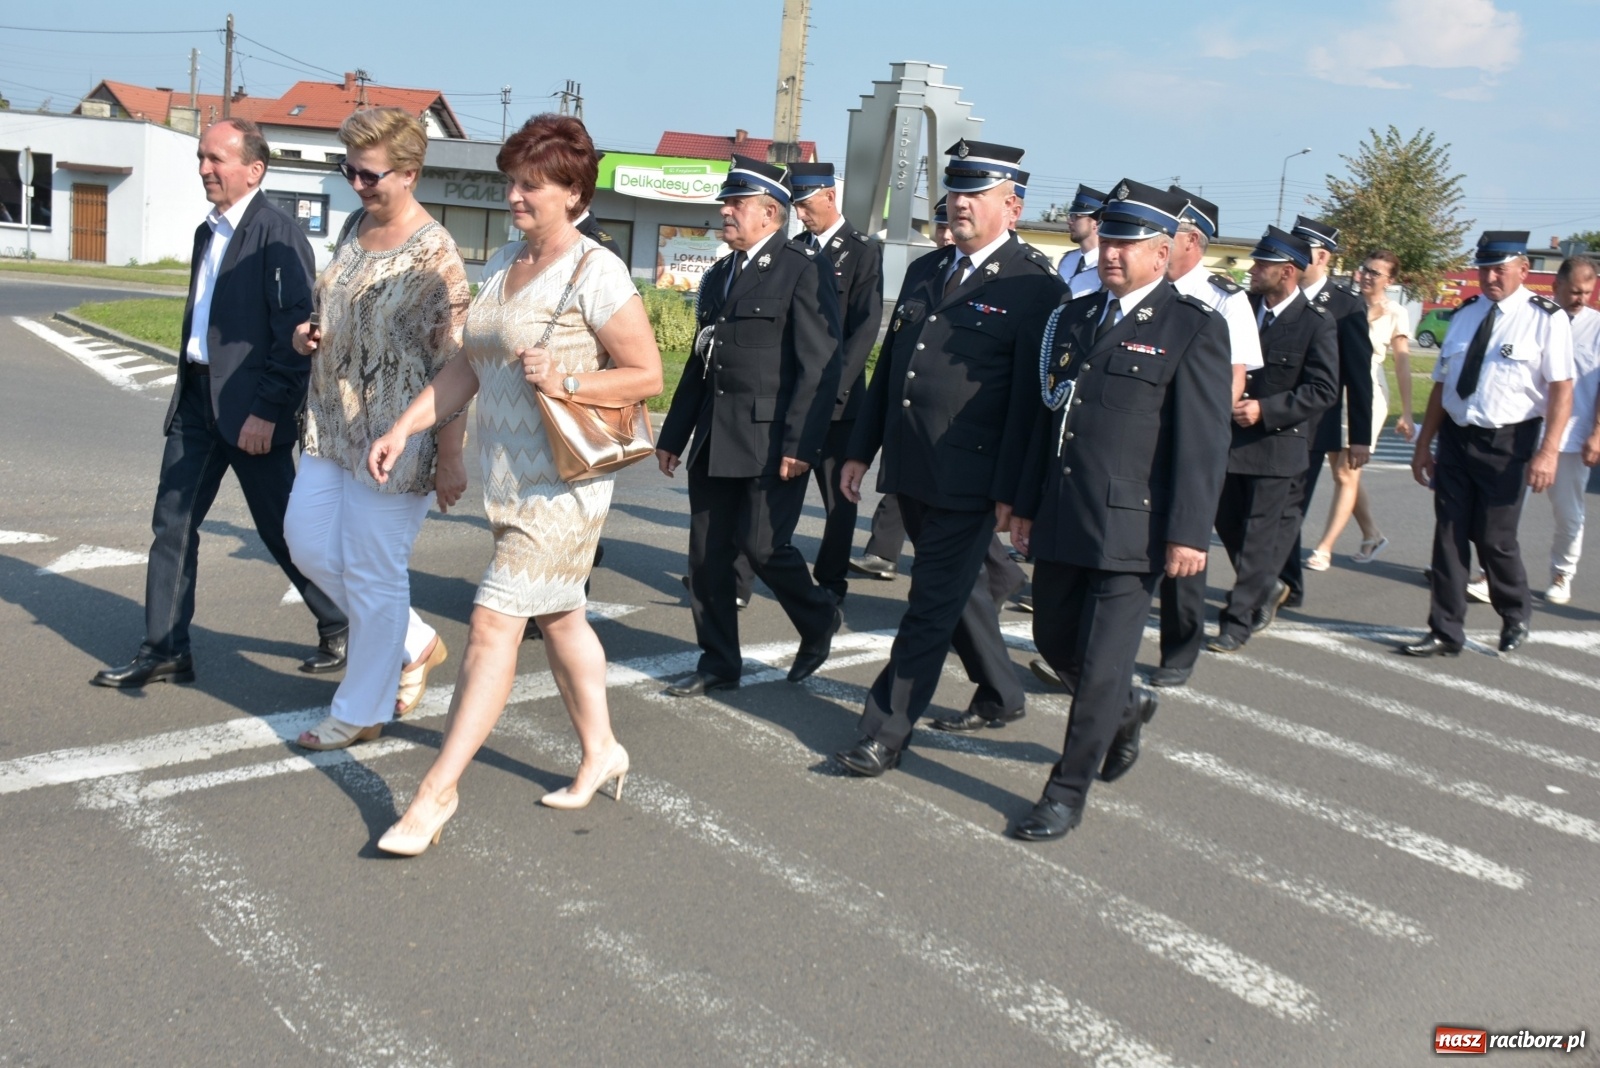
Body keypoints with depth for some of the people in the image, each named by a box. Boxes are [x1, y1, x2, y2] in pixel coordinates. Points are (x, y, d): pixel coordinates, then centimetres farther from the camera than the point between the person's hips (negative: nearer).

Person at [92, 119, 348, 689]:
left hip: (251, 407, -8)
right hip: (196, 399, 8)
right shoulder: (207, 233, 14)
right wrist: (189, 392, 17)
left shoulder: (278, 235, -13)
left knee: (283, 530, 3)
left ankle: (341, 630, 22)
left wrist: (266, 412, -20)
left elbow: (294, 332, -18)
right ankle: (164, 652, 16)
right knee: (172, 523, 7)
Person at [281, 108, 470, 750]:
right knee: (308, 541, 14)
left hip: (393, 440, -9)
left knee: (374, 574, 2)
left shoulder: (434, 256, -17)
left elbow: (451, 367, -18)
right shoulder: (354, 227, 8)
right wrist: (305, 333, 1)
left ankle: (361, 711, 20)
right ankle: (415, 642, 30)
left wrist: (450, 459, -19)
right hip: (331, 428, 9)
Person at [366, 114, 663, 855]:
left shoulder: (594, 273, -13)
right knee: (558, 616, 18)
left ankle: (438, 791, 1)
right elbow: (466, 368, 13)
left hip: (561, 484, -8)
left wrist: (566, 383, -24)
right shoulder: (502, 264, 11)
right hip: (506, 478, 8)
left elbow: (647, 376, -12)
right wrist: (402, 428, 6)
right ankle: (601, 752, 35)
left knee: (492, 623, -9)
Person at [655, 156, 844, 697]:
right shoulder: (718, 274, 17)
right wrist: (673, 435, 17)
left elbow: (820, 363, -14)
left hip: (771, 441, -7)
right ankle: (718, 663, 20)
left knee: (761, 544, -7)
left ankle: (819, 618, 22)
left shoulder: (805, 268, -7)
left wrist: (800, 444, -20)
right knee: (707, 554, 8)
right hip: (713, 440, 8)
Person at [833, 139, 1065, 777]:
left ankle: (887, 731, 8)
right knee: (955, 588, 19)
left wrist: (1010, 489, -16)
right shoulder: (923, 271, 14)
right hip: (911, 469, 8)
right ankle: (1001, 696, 38)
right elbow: (888, 365, 17)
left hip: (968, 479, -8)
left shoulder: (1034, 287, -9)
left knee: (933, 604, -1)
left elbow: (1029, 398, -13)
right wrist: (861, 449, 14)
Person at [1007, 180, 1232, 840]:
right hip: (1061, 520, 7)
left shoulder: (1193, 329, -6)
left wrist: (1189, 533, -15)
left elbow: (1204, 442, -10)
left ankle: (1068, 791, 14)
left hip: (1132, 527, -6)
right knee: (1054, 642, 17)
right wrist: (1027, 505, 14)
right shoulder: (1072, 318, 13)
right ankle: (1126, 709, 45)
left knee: (1101, 665, -1)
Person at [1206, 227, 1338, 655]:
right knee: (1227, 522, 15)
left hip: (1277, 444, -6)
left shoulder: (1316, 323, -11)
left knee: (1259, 535, 1)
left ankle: (1238, 620, 9)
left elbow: (1323, 390, -13)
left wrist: (1265, 409, -20)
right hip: (1232, 438, 6)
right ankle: (1266, 588, 38)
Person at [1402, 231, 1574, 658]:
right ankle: (1445, 633, 14)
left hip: (1507, 443, -5)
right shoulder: (1464, 314, 9)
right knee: (1449, 536, 6)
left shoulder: (1546, 318, -7)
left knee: (1494, 538, 0)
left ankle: (1516, 616, 28)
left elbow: (1561, 389, -11)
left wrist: (1548, 451, -20)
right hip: (1455, 436, 5)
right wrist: (1423, 444, 12)